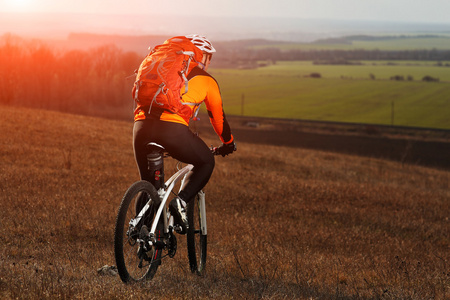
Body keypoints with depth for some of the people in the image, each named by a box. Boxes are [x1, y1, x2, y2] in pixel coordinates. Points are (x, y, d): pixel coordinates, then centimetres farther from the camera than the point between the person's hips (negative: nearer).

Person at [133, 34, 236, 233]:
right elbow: (217, 115, 30)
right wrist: (228, 143, 46)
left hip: (141, 125, 4)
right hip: (172, 128, -4)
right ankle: (180, 202, 0)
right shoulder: (206, 80, 21)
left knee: (147, 181, 23)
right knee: (206, 162, 20)